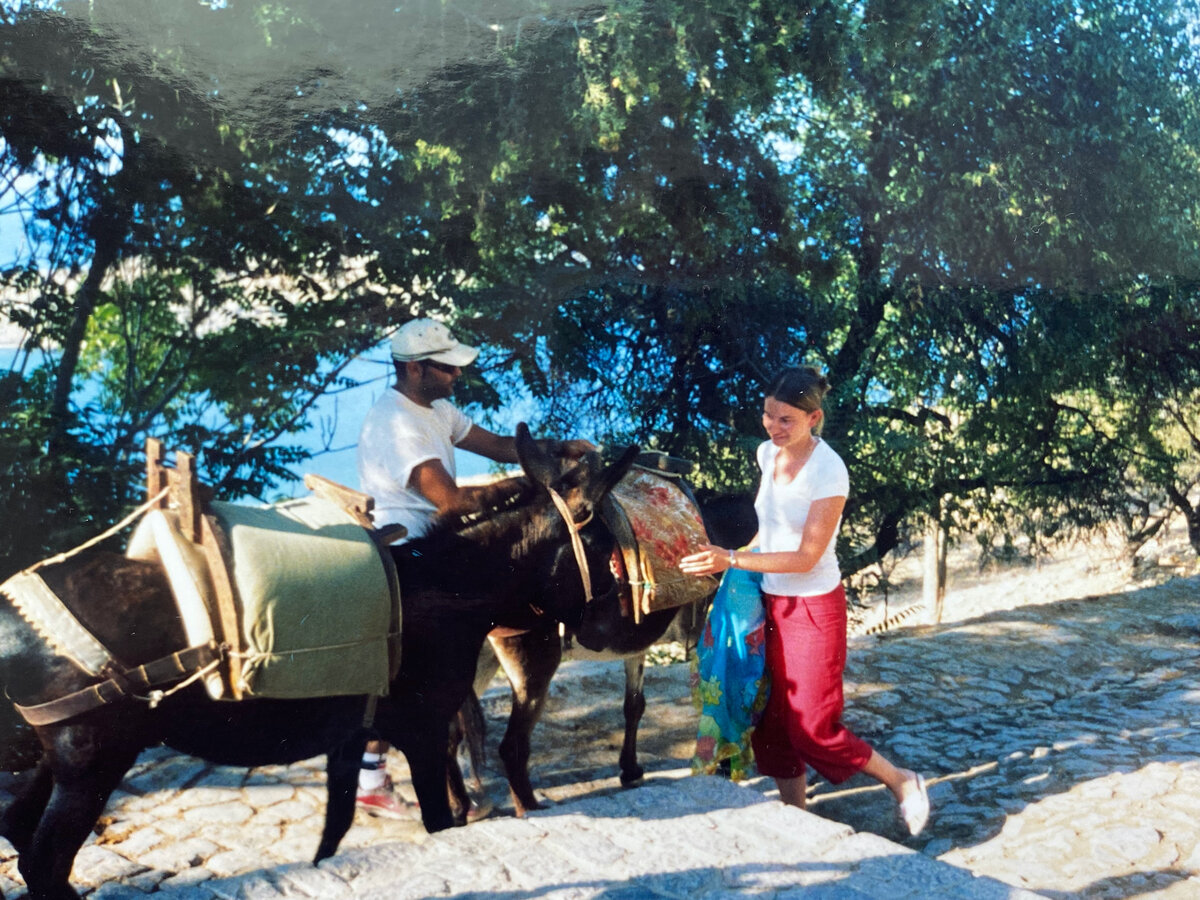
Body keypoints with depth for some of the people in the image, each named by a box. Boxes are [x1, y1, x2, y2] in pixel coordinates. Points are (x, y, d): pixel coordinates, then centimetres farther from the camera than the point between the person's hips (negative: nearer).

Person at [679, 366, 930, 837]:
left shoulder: (829, 472, -20)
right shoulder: (767, 453, 1)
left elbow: (806, 557, -22)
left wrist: (732, 560, -26)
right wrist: (737, 558, 6)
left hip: (814, 607, -7)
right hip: (770, 602, 7)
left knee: (812, 730, -1)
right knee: (770, 720, 11)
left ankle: (903, 782, 21)